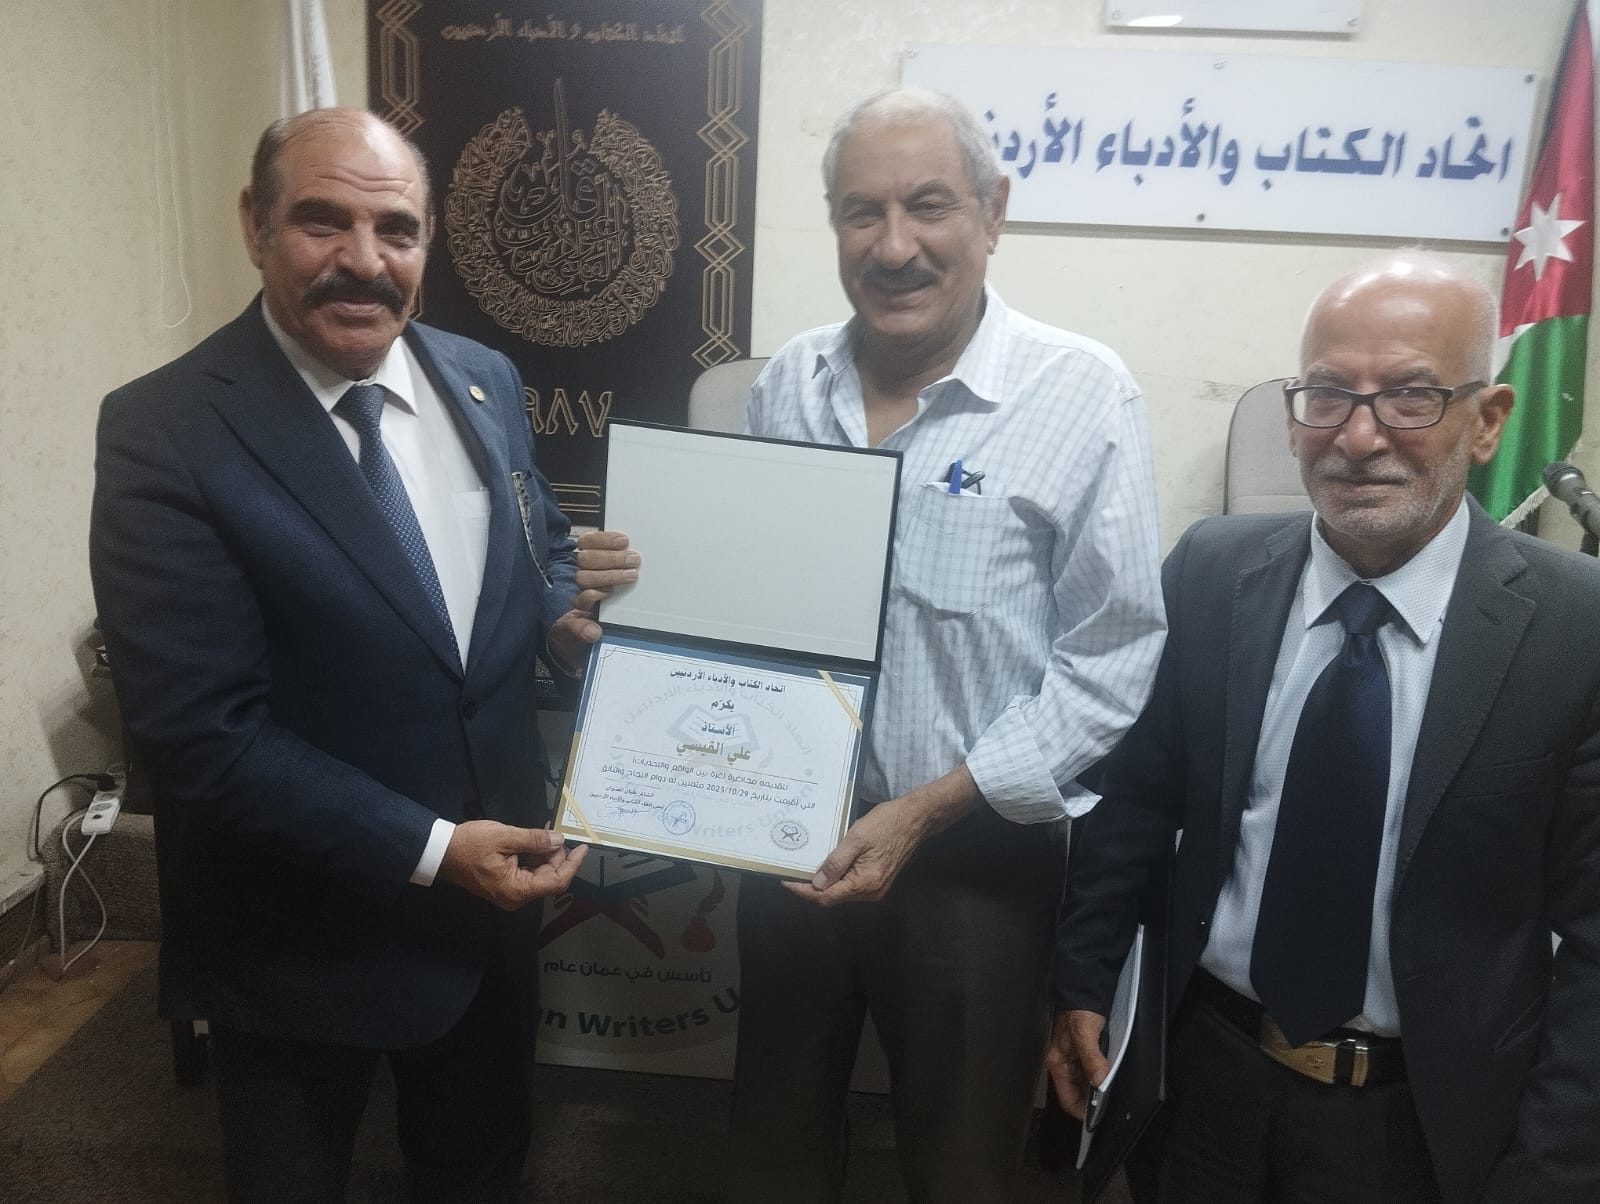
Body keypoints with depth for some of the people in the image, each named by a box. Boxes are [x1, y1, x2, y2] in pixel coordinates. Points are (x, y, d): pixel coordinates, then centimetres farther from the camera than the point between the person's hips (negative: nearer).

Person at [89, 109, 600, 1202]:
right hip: (302, 936, -4)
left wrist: (568, 619, -10)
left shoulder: (485, 382, -1)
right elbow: (201, 733, -21)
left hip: (495, 887, 5)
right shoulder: (164, 433, -19)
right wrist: (429, 851, -23)